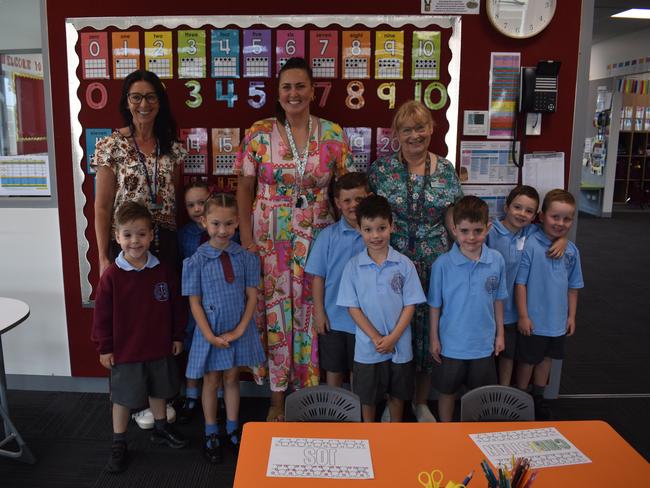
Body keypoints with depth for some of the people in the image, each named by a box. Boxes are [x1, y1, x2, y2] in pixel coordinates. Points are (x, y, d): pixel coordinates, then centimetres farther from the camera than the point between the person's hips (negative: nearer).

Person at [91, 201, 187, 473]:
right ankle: (118, 444, 28)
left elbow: (176, 306, 2)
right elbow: (102, 315, -9)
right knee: (123, 398, 11)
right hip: (125, 351, -3)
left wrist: (177, 337, 5)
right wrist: (104, 348, -6)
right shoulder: (112, 275, -15)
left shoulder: (163, 271, -7)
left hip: (159, 348, 3)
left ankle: (161, 429, 42)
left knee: (158, 391, 21)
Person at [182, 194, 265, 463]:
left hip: (239, 330, 2)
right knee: (211, 380, 13)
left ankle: (233, 429, 34)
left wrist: (239, 330, -11)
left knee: (232, 378, 16)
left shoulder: (246, 257, -7)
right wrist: (210, 336, -14)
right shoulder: (197, 260, -12)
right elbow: (194, 302, -9)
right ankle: (211, 435, 30)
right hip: (210, 331, -1)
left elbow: (252, 295, -4)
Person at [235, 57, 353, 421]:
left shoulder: (333, 134, 1)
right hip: (270, 238, 0)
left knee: (312, 311, 6)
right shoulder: (259, 134, -1)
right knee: (274, 309, 5)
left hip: (317, 237, 1)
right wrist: (246, 238, -5)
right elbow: (245, 188, 1)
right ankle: (278, 398, 22)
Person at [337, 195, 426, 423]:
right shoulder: (353, 266, -7)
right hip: (367, 347, 0)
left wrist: (392, 338, -14)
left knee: (397, 394, 18)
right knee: (367, 396, 15)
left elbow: (410, 305, -5)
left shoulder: (404, 264, -7)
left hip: (399, 345, 1)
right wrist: (376, 338, -14)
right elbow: (352, 307, -6)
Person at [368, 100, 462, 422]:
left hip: (434, 263, 2)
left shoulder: (445, 170, 4)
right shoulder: (381, 169, -2)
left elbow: (451, 219, 9)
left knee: (428, 328, 10)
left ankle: (421, 403, 32)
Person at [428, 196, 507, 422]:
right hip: (452, 343, -2)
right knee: (447, 392, 16)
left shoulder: (496, 261, -9)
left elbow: (497, 300, 3)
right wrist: (434, 338, -2)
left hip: (484, 343, 2)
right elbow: (435, 305, -6)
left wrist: (500, 334, 8)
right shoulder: (442, 264, -15)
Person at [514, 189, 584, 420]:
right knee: (527, 360, 11)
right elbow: (520, 283, -15)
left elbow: (573, 286, 9)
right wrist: (523, 316, -14)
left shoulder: (571, 250, -1)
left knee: (546, 358, 20)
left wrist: (571, 316, 10)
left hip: (558, 321, 5)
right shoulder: (531, 245, -17)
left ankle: (538, 398, 39)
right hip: (533, 320, -5)